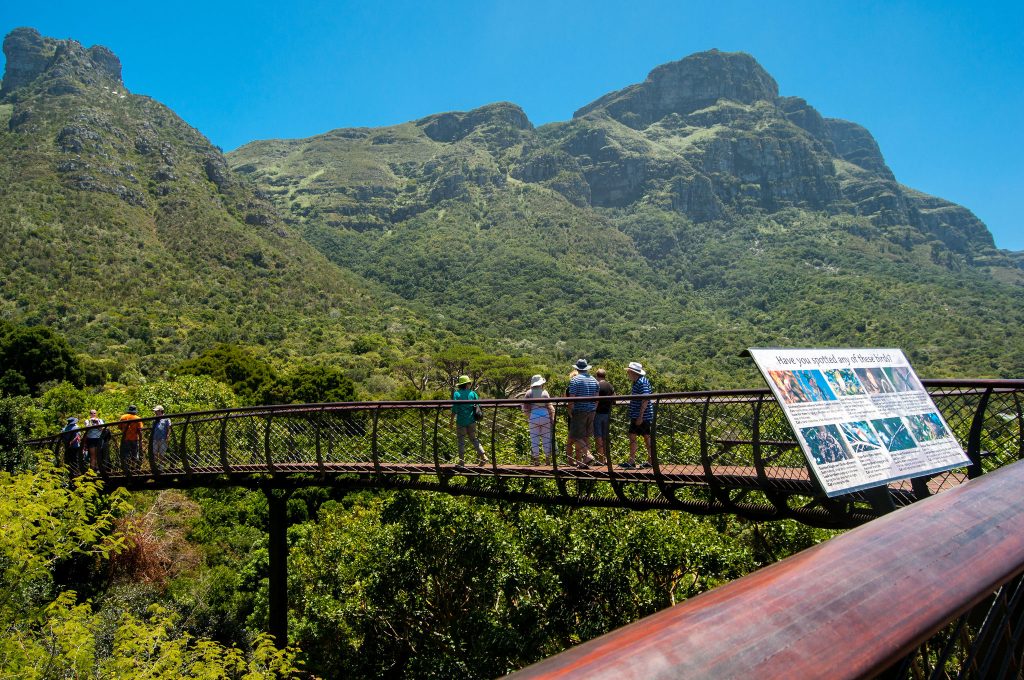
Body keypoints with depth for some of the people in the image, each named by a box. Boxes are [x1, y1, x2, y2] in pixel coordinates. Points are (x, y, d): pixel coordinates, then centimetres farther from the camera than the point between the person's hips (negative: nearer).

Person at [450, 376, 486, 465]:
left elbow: (454, 409, -10)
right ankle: (483, 455, 2)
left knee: (461, 441, 6)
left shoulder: (457, 394, -6)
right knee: (473, 439, 14)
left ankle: (462, 460, 7)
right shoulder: (473, 393, 2)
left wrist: (452, 421, -2)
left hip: (461, 421, -3)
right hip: (471, 421, 3)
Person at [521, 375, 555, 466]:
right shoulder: (544, 392, 4)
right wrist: (552, 418, 3)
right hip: (545, 416, 1)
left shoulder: (529, 393, 3)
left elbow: (525, 408, 2)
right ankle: (548, 457, 12)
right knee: (546, 438, 8)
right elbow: (550, 406, -1)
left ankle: (536, 459, 6)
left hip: (534, 417, -1)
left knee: (534, 439, 5)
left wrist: (528, 416, 17)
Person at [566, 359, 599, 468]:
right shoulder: (593, 380, 11)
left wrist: (570, 412, -2)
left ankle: (588, 455, -22)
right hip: (591, 412, 6)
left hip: (579, 412, -6)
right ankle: (582, 462, 12)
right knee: (586, 437, 10)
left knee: (576, 437, -5)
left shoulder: (575, 380, -8)